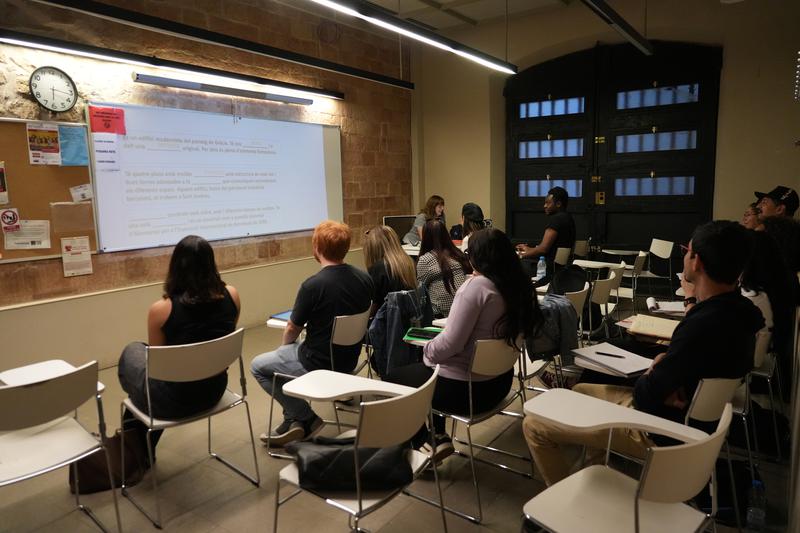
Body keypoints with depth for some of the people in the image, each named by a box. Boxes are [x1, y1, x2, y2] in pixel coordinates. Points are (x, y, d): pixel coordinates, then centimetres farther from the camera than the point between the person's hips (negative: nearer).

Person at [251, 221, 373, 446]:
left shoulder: (313, 285, -25)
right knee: (292, 351, 31)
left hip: (320, 363, -7)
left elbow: (292, 330, -10)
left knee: (258, 366, 15)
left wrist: (283, 348, 15)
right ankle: (294, 420, 29)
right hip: (349, 358, 7)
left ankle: (306, 416, 14)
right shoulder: (364, 279, -6)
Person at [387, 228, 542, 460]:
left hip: (465, 388, -8)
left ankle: (419, 448, 20)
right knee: (419, 370, 29)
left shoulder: (477, 285, -24)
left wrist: (427, 350, -6)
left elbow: (450, 343, -24)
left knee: (393, 378, 15)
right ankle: (438, 437, 25)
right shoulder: (519, 286, -2)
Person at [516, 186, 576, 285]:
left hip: (551, 267, -10)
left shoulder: (555, 219, -17)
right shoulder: (568, 218, 14)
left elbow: (543, 249, -22)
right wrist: (529, 249, 22)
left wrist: (522, 255, -8)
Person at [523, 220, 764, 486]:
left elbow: (645, 395, -24)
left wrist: (649, 374, -4)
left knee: (534, 426, -8)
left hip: (662, 430, -10)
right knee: (581, 391, 28)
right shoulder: (740, 310, -3)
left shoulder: (703, 325, -34)